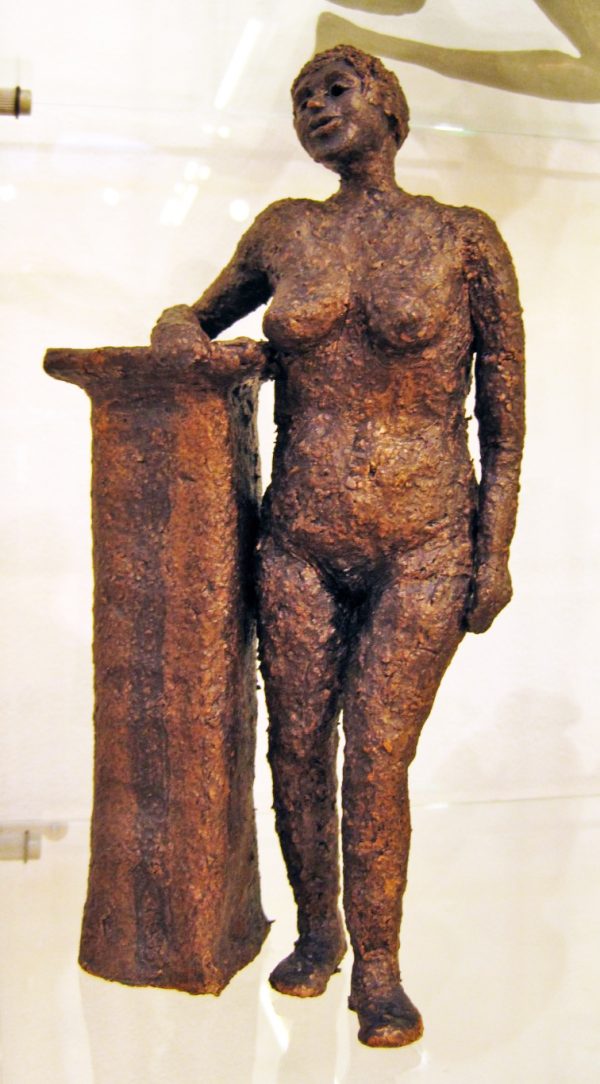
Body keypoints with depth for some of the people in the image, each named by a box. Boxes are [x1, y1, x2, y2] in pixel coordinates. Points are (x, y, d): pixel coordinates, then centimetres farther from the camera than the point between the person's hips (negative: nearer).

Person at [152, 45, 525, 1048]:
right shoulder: (284, 233, 7)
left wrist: (495, 553, -4)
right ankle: (316, 930, 34)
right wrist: (182, 331, -4)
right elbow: (195, 318, 22)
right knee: (297, 749, 10)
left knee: (377, 764, -4)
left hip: (423, 545, -3)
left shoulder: (466, 239, -1)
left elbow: (505, 410, 0)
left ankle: (377, 971, 19)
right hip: (301, 539, 3)